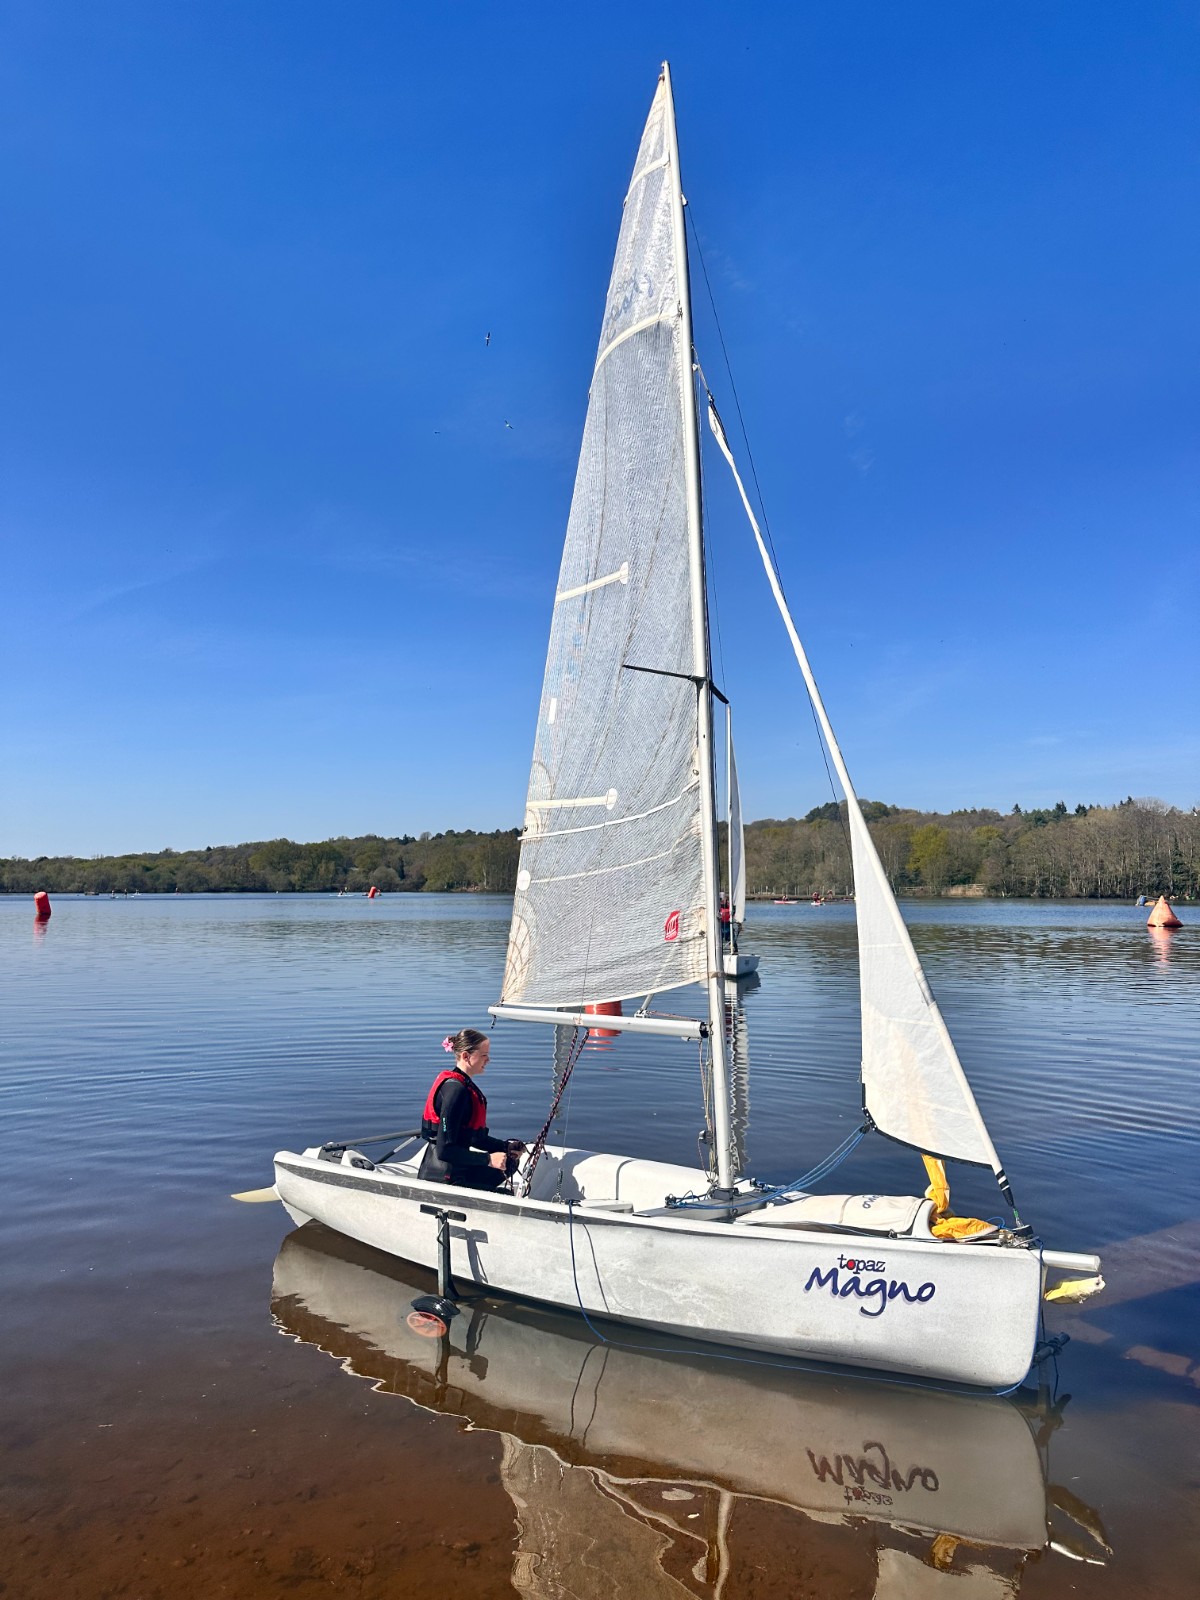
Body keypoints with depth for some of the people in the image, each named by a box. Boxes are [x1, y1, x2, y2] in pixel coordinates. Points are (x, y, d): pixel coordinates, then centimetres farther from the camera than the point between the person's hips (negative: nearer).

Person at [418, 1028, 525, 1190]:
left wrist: (506, 1146, 6)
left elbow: (472, 1137, 17)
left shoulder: (464, 1085, 11)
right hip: (443, 1175, -10)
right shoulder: (455, 1089, -21)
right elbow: (445, 1150, -24)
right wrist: (489, 1159, -22)